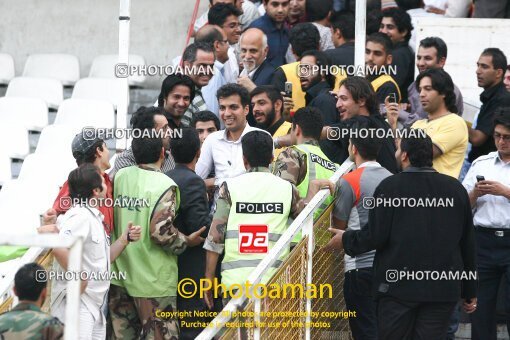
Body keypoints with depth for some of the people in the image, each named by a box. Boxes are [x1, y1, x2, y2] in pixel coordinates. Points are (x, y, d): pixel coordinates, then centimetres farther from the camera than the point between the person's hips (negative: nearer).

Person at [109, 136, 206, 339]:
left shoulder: (120, 177, 1)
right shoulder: (165, 186, -17)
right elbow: (161, 232, -23)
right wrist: (187, 242, -7)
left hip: (120, 273, 6)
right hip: (152, 281, -6)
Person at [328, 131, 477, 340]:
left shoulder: (390, 187, -8)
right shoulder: (456, 189, 4)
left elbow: (375, 236, -10)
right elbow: (467, 243, 8)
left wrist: (346, 240, 11)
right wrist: (470, 292, 17)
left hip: (398, 284, -3)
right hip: (444, 289, 3)